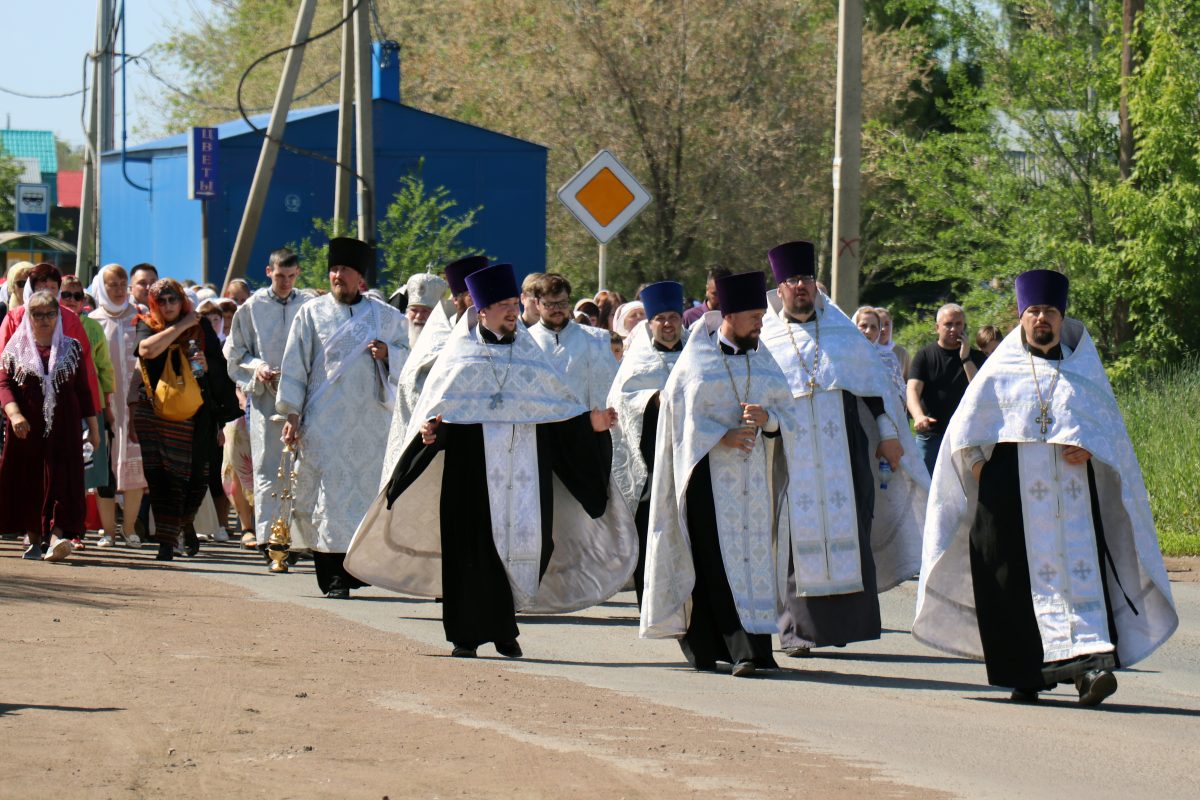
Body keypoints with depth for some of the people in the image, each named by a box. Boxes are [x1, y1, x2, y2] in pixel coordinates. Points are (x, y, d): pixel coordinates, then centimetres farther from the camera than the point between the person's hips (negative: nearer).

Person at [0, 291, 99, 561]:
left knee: (61, 481, -12)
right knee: (27, 482, 3)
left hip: (63, 428, 0)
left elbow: (84, 390, 11)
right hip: (27, 428, 0)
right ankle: (34, 539, 14)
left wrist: (93, 427, 9)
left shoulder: (71, 349, 10)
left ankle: (56, 538, -24)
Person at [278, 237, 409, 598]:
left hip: (369, 422, 2)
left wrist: (388, 353, -7)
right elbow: (294, 366, 6)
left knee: (365, 489, 0)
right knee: (328, 491, -8)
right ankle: (332, 576, -9)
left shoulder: (386, 317, 10)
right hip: (323, 422, -2)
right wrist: (291, 413, -2)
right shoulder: (311, 314, 7)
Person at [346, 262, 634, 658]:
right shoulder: (460, 357, 6)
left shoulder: (530, 354, 14)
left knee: (522, 541, -3)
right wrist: (426, 428, -17)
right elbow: (434, 407, 4)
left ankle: (504, 626, 10)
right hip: (472, 466, -3)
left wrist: (589, 421, -2)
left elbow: (559, 403, 14)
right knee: (473, 545, -6)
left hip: (524, 468, 3)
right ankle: (467, 634, -1)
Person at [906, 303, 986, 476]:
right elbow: (912, 390, -8)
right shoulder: (924, 356, 6)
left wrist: (965, 358, -12)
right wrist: (918, 416, -29)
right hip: (930, 435, -1)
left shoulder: (975, 357, 9)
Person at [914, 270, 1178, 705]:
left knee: (1079, 571, -11)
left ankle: (1089, 661, -19)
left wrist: (1090, 448, -10)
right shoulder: (999, 372, 11)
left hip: (1071, 494, 1)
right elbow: (964, 432, 9)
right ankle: (1028, 673, 0)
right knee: (1021, 579, -5)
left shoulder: (1082, 371, 14)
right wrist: (979, 466, -8)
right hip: (1013, 496, -1)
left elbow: (1111, 424, 10)